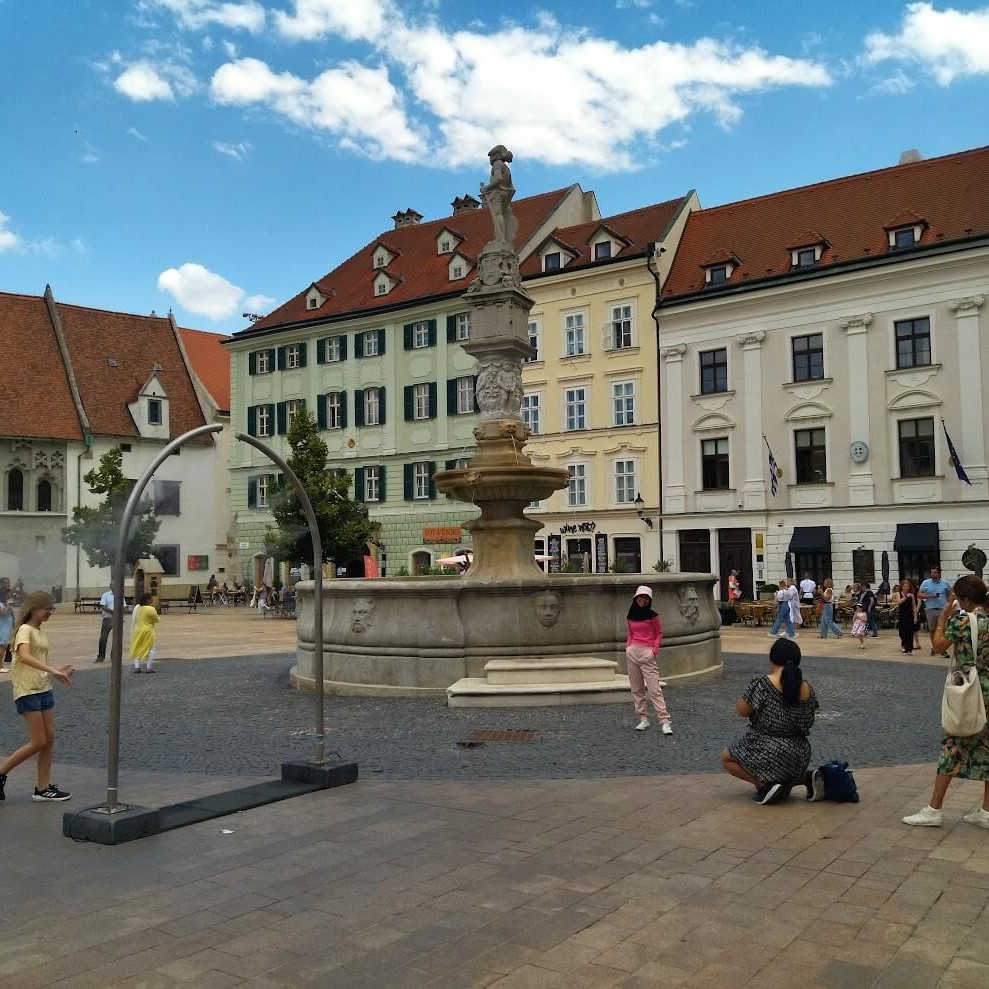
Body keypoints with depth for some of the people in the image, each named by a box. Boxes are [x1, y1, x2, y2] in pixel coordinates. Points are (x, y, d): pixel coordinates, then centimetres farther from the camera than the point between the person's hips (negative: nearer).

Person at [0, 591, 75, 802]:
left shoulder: (40, 632, 14)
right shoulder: (25, 630, -12)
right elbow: (24, 657, -30)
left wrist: (57, 671, 2)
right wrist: (53, 671, -36)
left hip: (44, 690, 8)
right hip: (27, 692, -8)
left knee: (49, 739, 6)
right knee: (38, 743, -6)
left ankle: (43, 788, 12)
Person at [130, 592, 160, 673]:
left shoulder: (137, 607, 0)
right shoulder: (151, 609, -17)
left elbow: (133, 620, 7)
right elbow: (157, 620, -5)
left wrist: (132, 631, 17)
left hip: (138, 631, 5)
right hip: (148, 632, -5)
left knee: (137, 649, 15)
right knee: (150, 649, 7)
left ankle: (136, 667, 11)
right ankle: (149, 668, 6)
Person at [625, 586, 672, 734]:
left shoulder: (652, 616, -2)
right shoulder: (630, 617, 10)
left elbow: (659, 634, 5)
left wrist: (655, 649, -7)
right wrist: (628, 647, 6)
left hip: (647, 654, -5)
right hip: (632, 653, 5)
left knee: (654, 689, -11)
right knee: (636, 689, 7)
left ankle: (665, 721, -11)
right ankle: (643, 719, 15)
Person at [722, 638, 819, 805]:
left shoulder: (761, 684, -20)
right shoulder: (807, 690, -2)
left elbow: (741, 711, -11)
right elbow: (806, 725, 10)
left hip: (767, 755, -7)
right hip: (799, 759, 7)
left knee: (727, 758, 16)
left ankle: (764, 783, -3)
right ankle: (798, 778, 13)